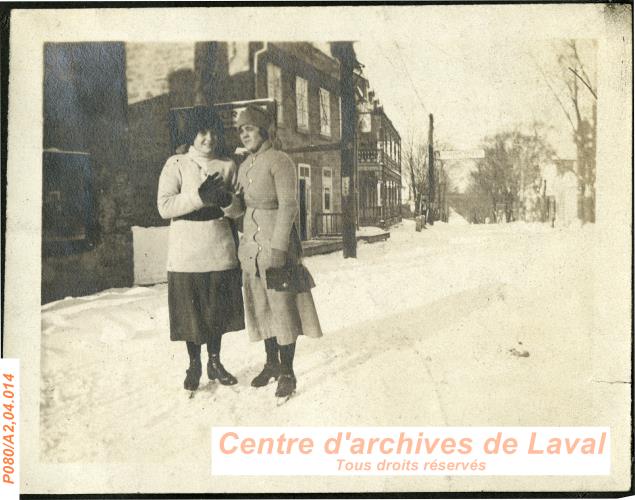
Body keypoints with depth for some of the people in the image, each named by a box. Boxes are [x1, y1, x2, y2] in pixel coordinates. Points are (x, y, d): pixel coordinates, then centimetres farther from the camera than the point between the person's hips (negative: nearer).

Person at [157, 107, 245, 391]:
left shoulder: (227, 167, 9)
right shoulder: (176, 164, 0)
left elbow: (239, 209, 4)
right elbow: (164, 206, -11)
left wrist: (226, 200, -18)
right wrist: (200, 196, -21)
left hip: (220, 253, 3)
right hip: (187, 255, -3)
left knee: (218, 311, 12)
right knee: (191, 312, 6)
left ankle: (215, 362, 30)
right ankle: (194, 365, 24)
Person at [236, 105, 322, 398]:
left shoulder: (280, 161, -10)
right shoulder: (244, 168, 14)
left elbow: (288, 207, -15)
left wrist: (278, 252, -20)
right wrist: (241, 249, 15)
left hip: (277, 244, -7)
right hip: (250, 247, 8)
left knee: (283, 308, -2)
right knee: (262, 307, 13)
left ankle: (287, 373, 6)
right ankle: (272, 363, 25)